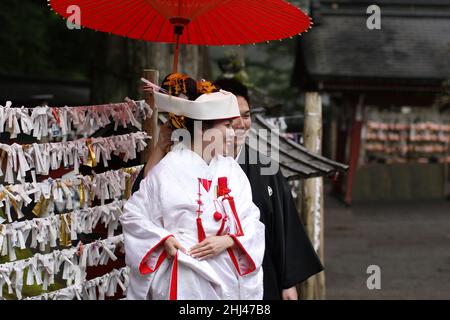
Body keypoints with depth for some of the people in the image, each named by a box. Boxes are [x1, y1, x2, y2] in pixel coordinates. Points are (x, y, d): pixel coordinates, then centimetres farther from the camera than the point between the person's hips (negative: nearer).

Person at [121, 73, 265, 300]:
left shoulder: (232, 170, 7)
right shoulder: (167, 170, -5)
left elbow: (251, 221, 4)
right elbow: (133, 215, 1)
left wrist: (228, 240, -14)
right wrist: (164, 239, -12)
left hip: (227, 279, 4)